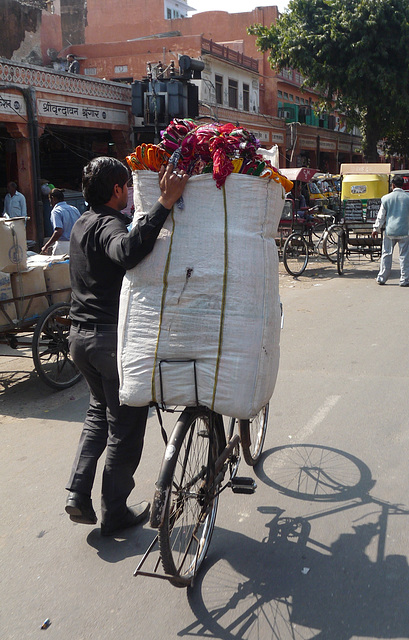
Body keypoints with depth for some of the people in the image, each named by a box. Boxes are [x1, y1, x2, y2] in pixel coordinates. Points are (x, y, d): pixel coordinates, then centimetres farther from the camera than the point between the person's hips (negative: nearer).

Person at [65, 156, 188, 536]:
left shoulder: (81, 225, 13)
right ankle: (114, 513, 15)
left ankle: (78, 493, 15)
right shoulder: (110, 225, -16)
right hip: (112, 337, -9)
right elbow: (129, 252, -41)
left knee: (99, 410, 25)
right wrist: (165, 202, -42)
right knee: (125, 425, 5)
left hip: (79, 335, 9)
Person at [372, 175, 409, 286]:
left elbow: (381, 216, 4)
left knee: (386, 254, 10)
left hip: (390, 231, 1)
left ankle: (381, 278, 13)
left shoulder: (386, 198, 0)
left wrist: (376, 229, 12)